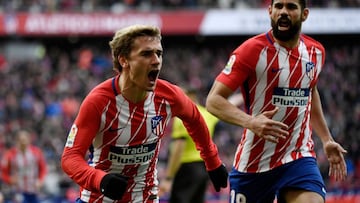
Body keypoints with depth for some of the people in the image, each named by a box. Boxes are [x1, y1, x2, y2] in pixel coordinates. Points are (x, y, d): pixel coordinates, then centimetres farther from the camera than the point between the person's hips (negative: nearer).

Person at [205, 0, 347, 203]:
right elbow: (214, 100, -15)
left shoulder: (316, 52, 5)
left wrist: (327, 139, 24)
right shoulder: (253, 50, -12)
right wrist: (250, 121, -32)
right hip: (253, 162, -3)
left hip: (300, 158, 3)